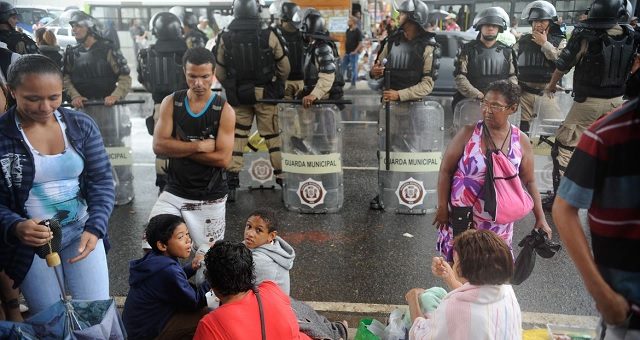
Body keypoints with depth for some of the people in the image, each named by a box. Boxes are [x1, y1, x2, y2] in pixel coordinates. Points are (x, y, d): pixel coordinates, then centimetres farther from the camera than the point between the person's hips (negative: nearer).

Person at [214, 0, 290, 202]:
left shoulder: (224, 38, -3)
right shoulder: (269, 35, -9)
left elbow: (219, 73, 3)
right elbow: (284, 67, -2)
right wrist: (278, 86, 17)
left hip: (238, 96, 2)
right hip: (265, 94, -1)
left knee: (236, 137, 9)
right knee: (273, 136, 9)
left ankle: (231, 183, 7)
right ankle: (283, 178, 15)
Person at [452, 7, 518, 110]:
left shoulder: (507, 51, 15)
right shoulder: (467, 50, 6)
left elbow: (512, 77, 16)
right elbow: (460, 79, -2)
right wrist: (479, 96, -13)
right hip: (471, 100, -2)